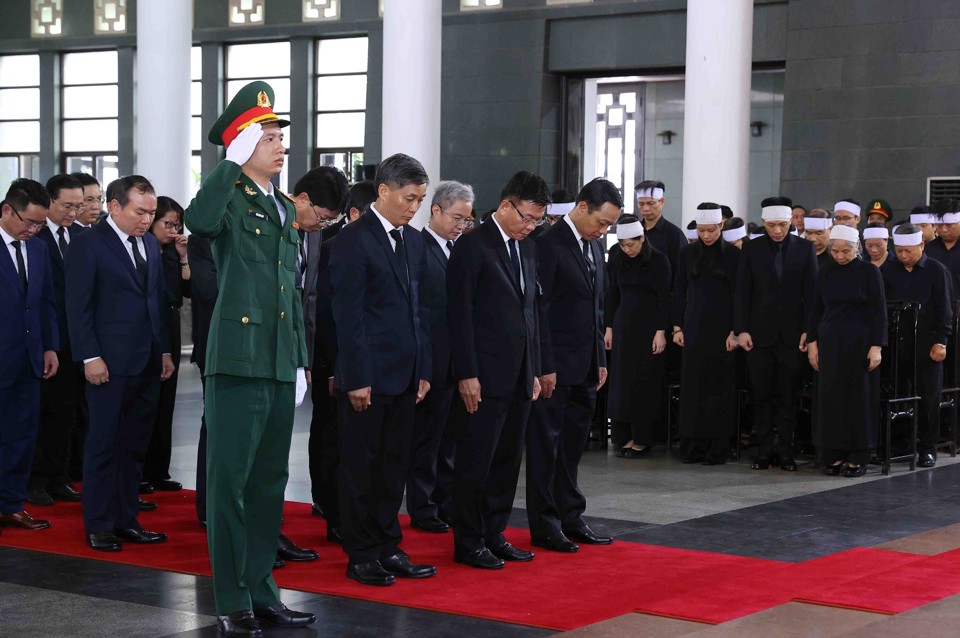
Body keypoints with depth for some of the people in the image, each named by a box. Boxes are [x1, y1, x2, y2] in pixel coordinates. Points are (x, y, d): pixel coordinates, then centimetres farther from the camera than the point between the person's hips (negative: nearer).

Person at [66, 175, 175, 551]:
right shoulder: (89, 244, -6)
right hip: (110, 363, -6)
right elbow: (78, 306, -9)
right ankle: (98, 526, 9)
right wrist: (91, 356, -14)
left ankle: (126, 520, 17)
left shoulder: (151, 244, 14)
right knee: (104, 444, 1)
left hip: (147, 362, 6)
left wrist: (165, 350, 12)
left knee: (135, 446, 10)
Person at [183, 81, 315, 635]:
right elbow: (198, 220, -32)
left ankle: (262, 591, 23)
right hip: (238, 360, -8)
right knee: (229, 480, -2)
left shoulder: (286, 210, 18)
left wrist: (302, 360, 19)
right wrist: (233, 162, -23)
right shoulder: (231, 199, -5)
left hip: (280, 365, 8)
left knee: (270, 481, 13)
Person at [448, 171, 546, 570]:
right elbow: (460, 313, -12)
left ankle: (494, 534, 20)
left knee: (507, 459, 11)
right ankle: (468, 543, 7)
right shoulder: (473, 246, -8)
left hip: (520, 374, 8)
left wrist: (535, 370, 15)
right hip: (486, 375, -7)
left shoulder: (527, 249, 15)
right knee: (476, 461, -1)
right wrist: (467, 375, -15)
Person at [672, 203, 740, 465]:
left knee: (720, 384, -1)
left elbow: (738, 296, -3)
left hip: (721, 327, -3)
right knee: (693, 383, 3)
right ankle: (695, 445, 10)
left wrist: (735, 331, -9)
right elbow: (679, 292, 9)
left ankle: (718, 447, 5)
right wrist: (677, 327, 4)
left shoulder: (732, 255, -3)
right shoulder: (688, 254, 5)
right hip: (694, 326, 3)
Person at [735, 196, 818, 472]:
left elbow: (811, 291, 1)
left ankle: (785, 450, 10)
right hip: (760, 333, 0)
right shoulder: (752, 250, 2)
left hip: (792, 333, 0)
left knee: (788, 395, 4)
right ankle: (764, 449, 10)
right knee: (761, 395, 4)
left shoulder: (804, 248, 2)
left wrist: (809, 330, -5)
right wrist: (741, 329, -4)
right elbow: (742, 292, 2)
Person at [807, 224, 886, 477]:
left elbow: (879, 312, -5)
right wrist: (812, 342, 4)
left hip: (859, 343, -4)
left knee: (859, 397, 0)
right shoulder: (826, 273, 7)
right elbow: (816, 310, 11)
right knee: (831, 397, 3)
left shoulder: (869, 272, -4)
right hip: (830, 342, 4)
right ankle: (835, 456, 9)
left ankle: (857, 458, 6)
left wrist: (876, 346, -11)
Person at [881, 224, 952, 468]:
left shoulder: (937, 271, -2)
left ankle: (928, 447, 10)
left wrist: (940, 342, -9)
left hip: (927, 345, -2)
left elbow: (945, 309, -3)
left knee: (928, 397, 2)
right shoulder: (887, 271, 5)